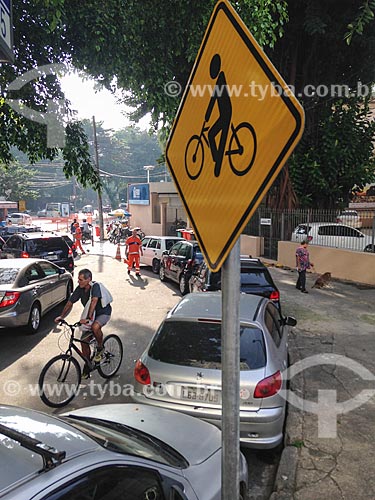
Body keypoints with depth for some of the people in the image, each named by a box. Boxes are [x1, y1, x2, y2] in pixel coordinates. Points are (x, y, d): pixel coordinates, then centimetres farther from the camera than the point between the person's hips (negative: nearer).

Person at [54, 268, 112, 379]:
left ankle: (100, 349, -10)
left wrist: (88, 318, -50)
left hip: (103, 313, -6)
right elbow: (70, 303, -4)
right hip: (90, 316, 6)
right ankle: (86, 369, 14)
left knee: (95, 327, -38)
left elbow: (94, 301, -40)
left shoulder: (95, 286, -27)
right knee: (84, 341, -1)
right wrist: (61, 316, -15)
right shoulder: (80, 289, -9)